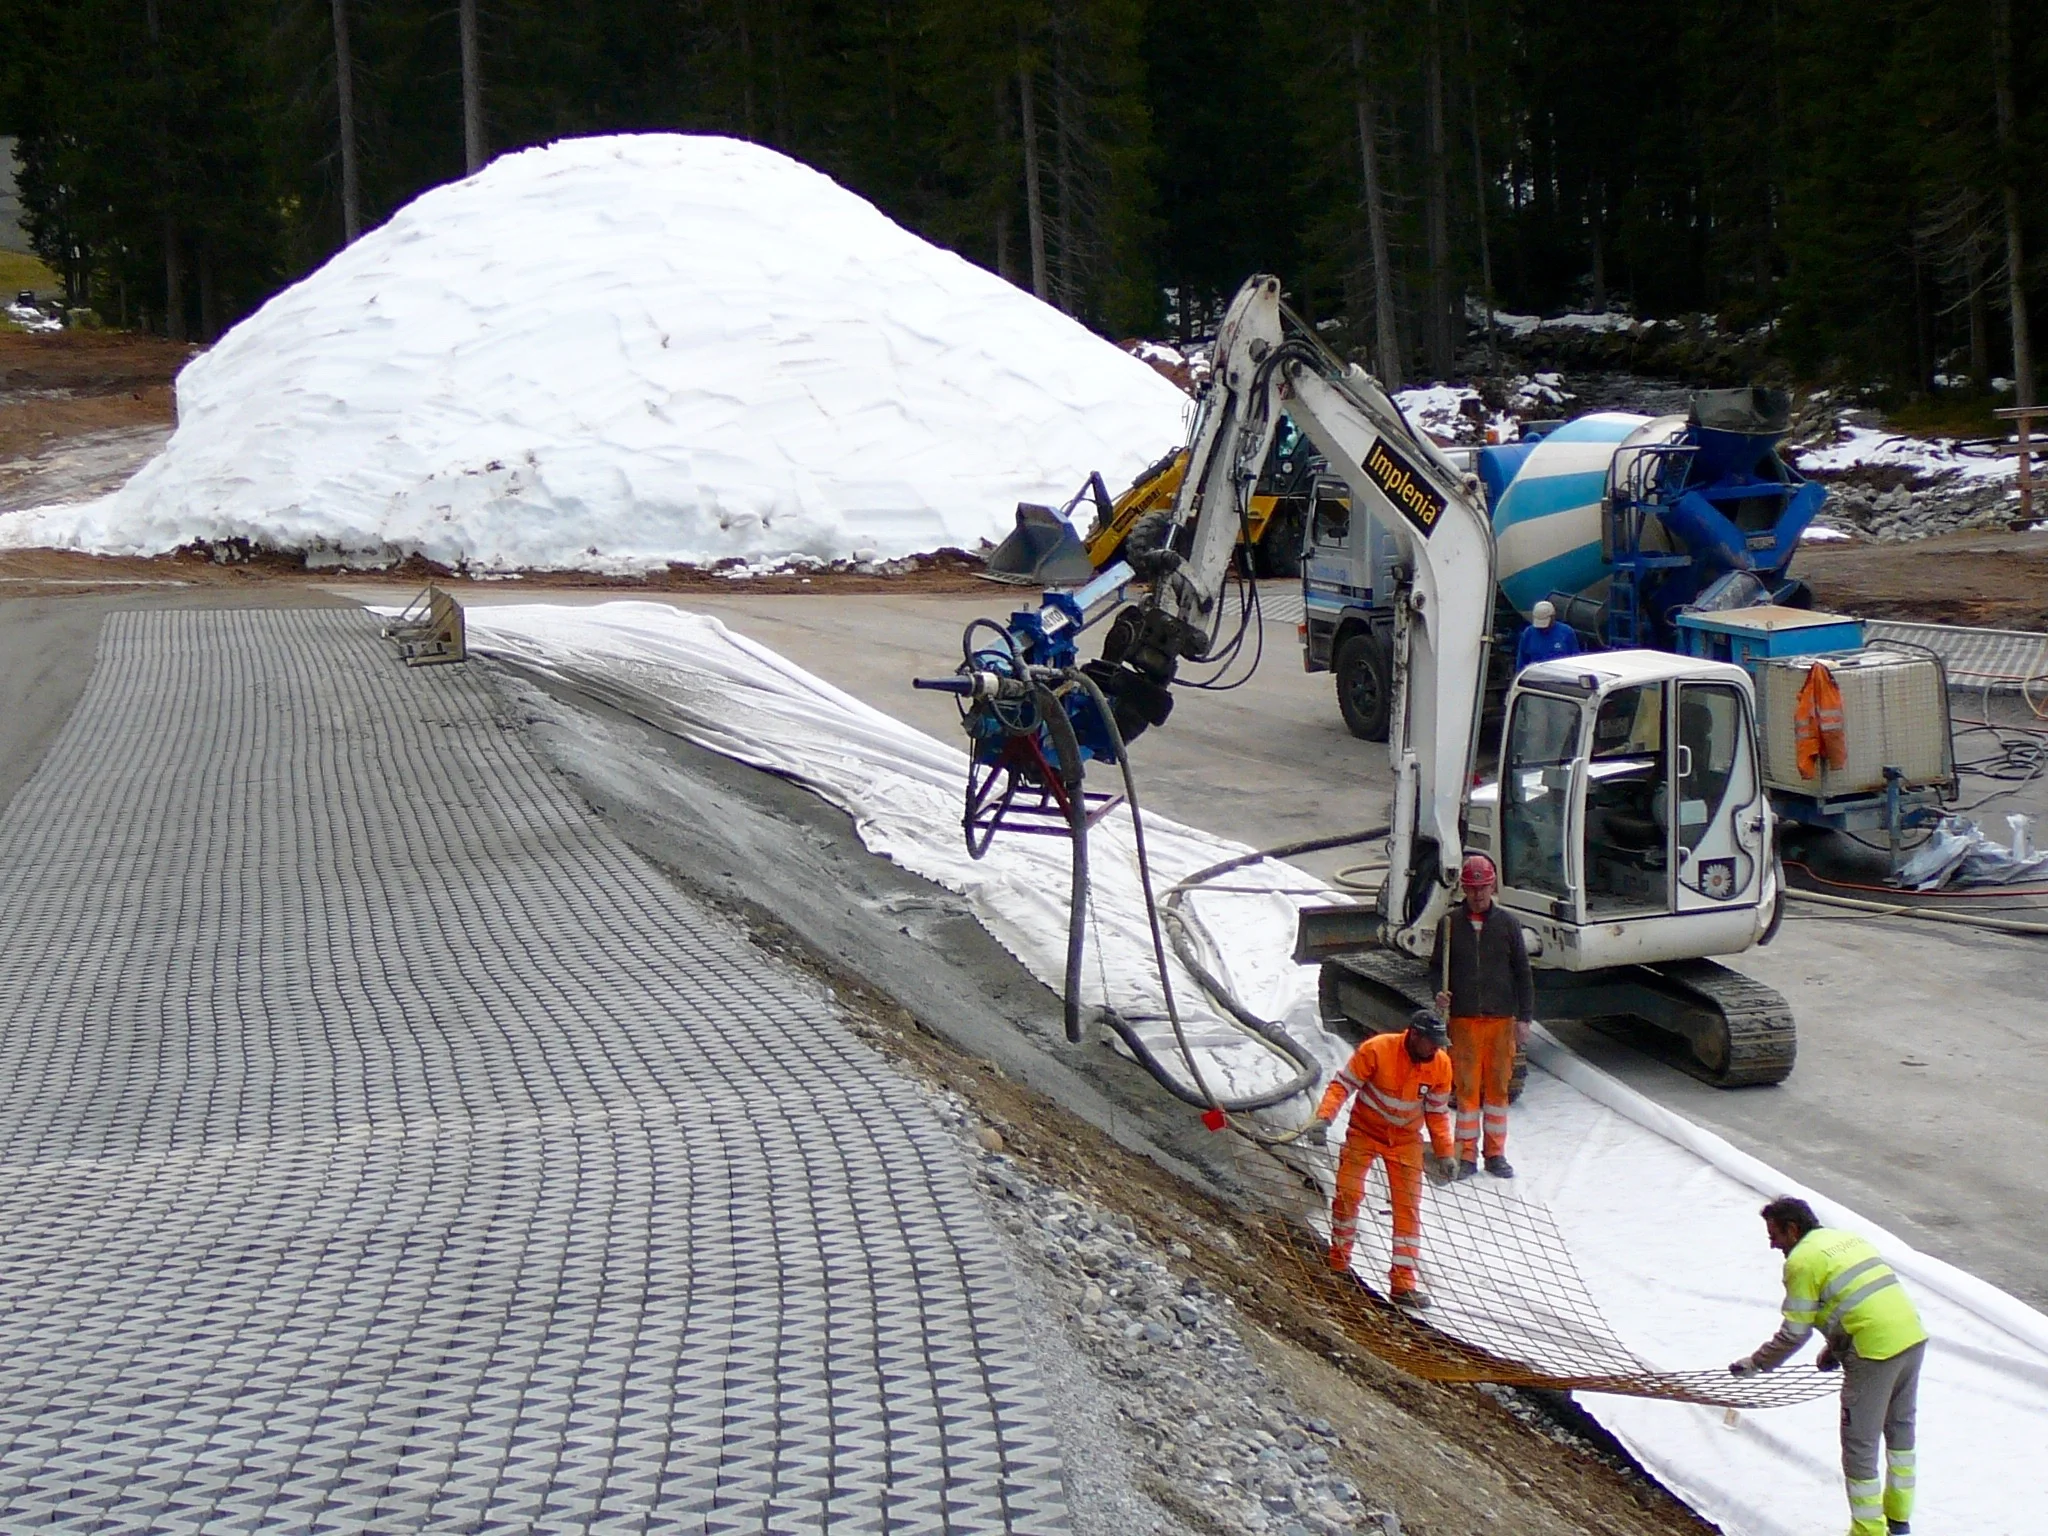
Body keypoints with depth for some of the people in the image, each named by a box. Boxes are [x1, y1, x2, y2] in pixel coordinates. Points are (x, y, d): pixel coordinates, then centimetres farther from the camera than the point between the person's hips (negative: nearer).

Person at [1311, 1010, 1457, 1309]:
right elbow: (1343, 1084, -15)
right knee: (1348, 1193, -8)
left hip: (1406, 1139, 3)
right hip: (1365, 1130, -2)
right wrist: (1324, 1117, -28)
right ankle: (1339, 1262, 14)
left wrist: (1444, 1153, 2)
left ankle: (1404, 1282, -2)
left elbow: (1438, 1112, 3)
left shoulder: (1441, 1065, -10)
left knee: (1408, 1207, -5)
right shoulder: (1377, 1050, -23)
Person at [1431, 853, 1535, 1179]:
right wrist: (1439, 995, -9)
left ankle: (1496, 1153, 16)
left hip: (1501, 1018, 1)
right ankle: (1467, 1155, 9)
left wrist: (1524, 1018, 1)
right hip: (1463, 1018, 0)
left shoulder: (1507, 922, 4)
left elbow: (1523, 973, 6)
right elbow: (1436, 966, 11)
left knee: (1498, 1086, 6)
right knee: (1466, 1087, 1)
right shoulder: (1450, 923, 4)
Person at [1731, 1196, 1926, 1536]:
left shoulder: (1802, 1260, -5)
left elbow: (1794, 1333, -4)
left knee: (1860, 1445, 4)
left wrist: (1756, 1363, 8)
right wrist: (1835, 1348, 26)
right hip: (1913, 1336, 9)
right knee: (1900, 1426, 24)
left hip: (1875, 1353, -9)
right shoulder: (1848, 1238, 19)